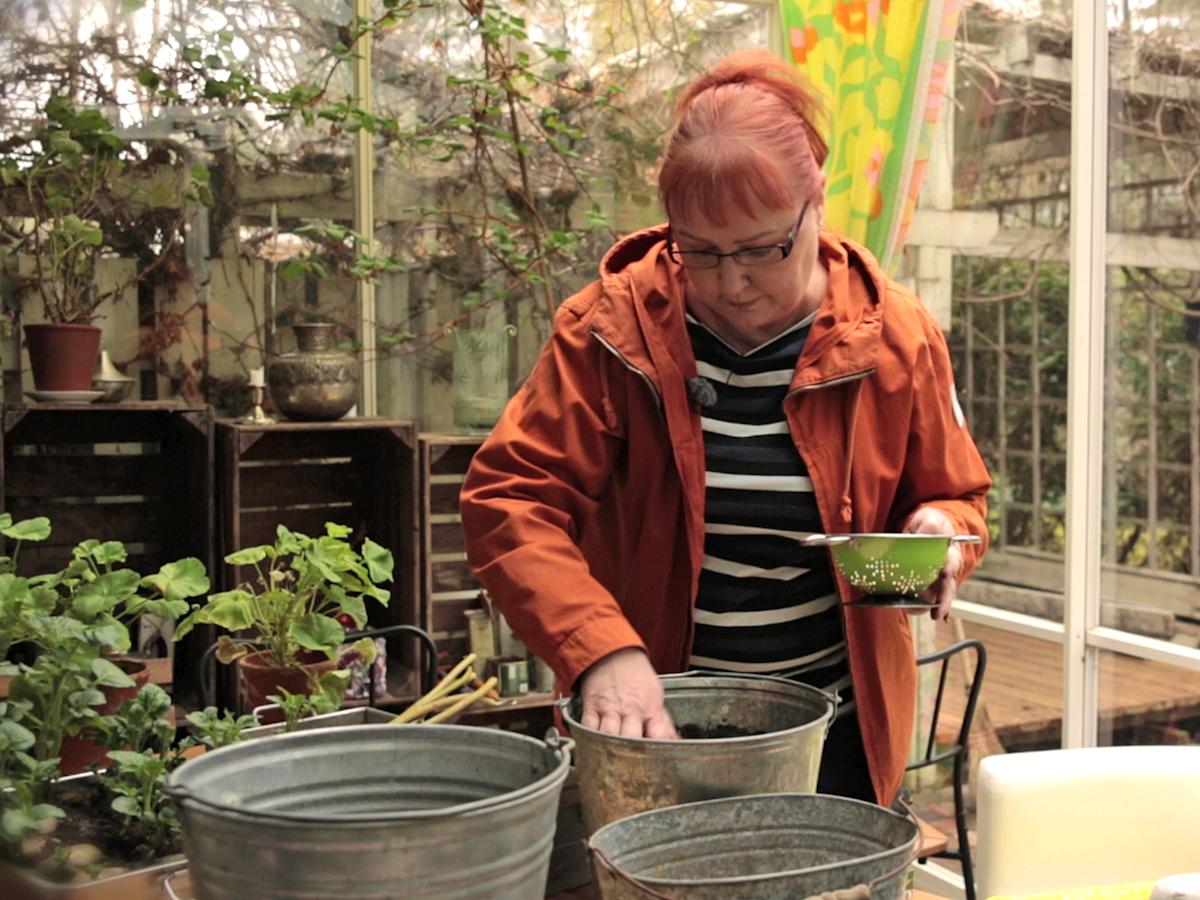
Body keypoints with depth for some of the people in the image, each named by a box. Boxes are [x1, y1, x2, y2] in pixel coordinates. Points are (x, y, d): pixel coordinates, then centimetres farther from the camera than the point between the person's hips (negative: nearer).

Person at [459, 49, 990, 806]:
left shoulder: (894, 337, -4)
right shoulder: (610, 331, -10)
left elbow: (956, 497, 9)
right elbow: (508, 499, -14)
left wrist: (939, 532, -15)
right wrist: (602, 650, -27)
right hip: (649, 722, -1)